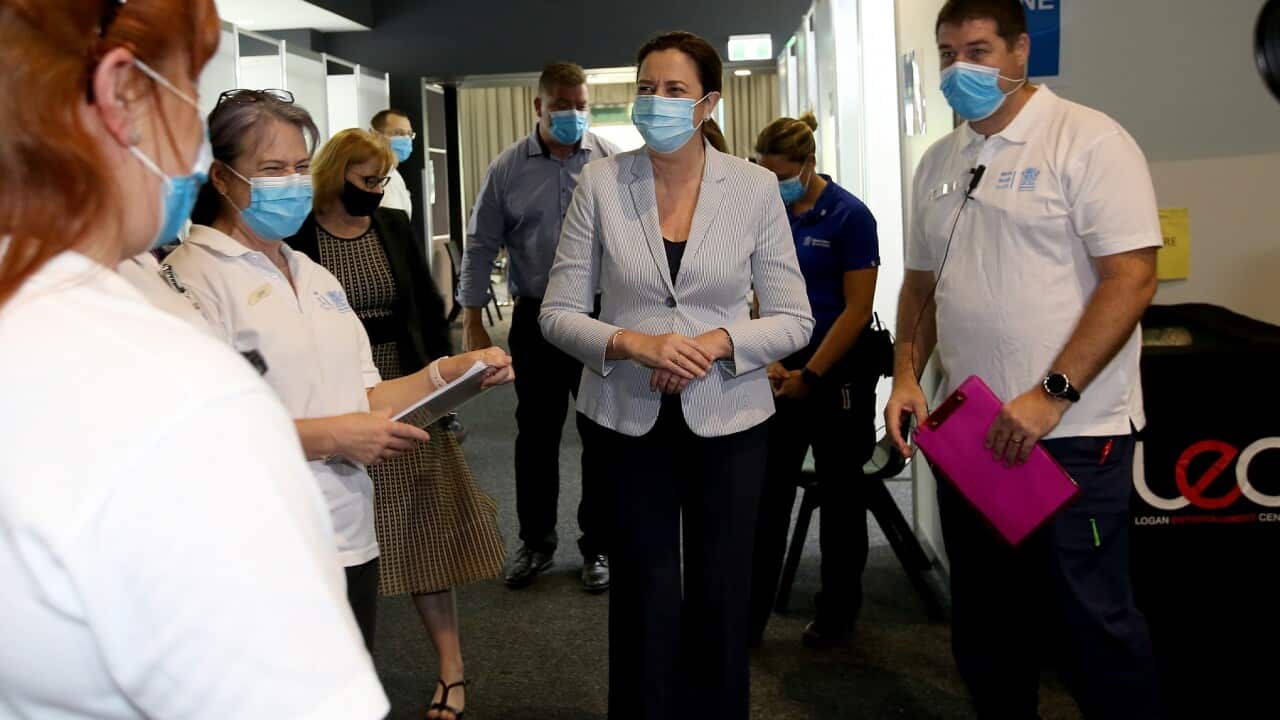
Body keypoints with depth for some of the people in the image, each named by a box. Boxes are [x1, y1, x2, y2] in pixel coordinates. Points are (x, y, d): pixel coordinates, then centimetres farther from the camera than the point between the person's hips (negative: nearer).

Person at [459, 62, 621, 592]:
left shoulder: (614, 164, -3)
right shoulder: (508, 169, 1)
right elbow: (481, 246, 3)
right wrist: (472, 322, 0)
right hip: (535, 318, 1)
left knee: (602, 435, 8)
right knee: (536, 434, 11)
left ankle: (598, 546, 22)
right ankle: (536, 541, 27)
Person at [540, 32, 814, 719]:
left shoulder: (755, 187, -4)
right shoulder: (601, 182, -5)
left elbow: (794, 320, -2)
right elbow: (557, 313, -4)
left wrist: (719, 342, -19)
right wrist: (634, 343, -21)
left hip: (727, 419, 1)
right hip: (630, 420, 0)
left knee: (721, 595, 13)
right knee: (646, 599, 10)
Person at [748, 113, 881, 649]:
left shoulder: (849, 216, -11)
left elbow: (857, 309, -13)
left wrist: (810, 375, -14)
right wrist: (769, 362, -6)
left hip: (838, 374, -5)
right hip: (784, 373, 5)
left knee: (838, 495, 8)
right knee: (766, 495, 4)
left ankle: (837, 615, 23)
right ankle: (748, 616, 10)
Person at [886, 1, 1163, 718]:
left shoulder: (1087, 141, -9)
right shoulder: (939, 162, 12)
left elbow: (1131, 279, -15)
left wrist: (1051, 395, -21)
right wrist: (908, 376, 5)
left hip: (1073, 432, -6)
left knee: (1094, 620, 0)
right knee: (985, 618, 16)